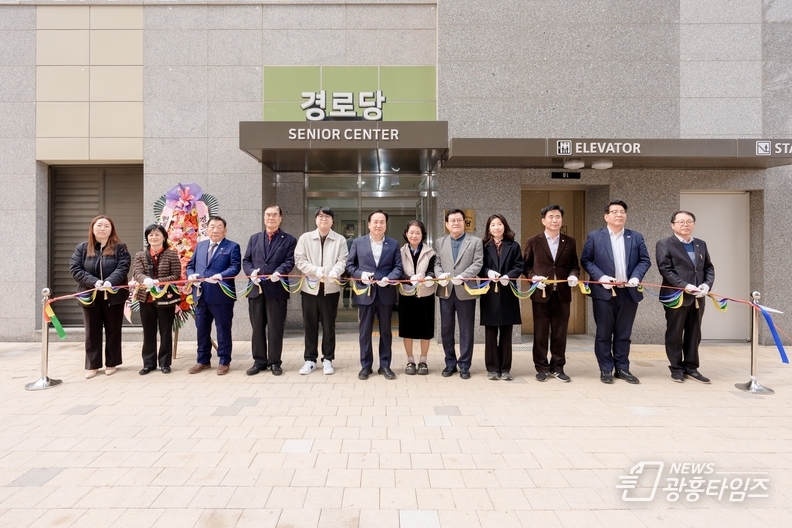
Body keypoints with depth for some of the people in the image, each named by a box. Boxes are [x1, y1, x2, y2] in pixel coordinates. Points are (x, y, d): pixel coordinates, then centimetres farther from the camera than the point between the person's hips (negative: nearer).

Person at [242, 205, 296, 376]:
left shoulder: (289, 240, 5)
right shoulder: (254, 238, 16)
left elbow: (289, 261, -6)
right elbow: (246, 260, 11)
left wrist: (279, 272, -25)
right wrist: (251, 272, -10)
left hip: (276, 289, -3)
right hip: (256, 289, 4)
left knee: (275, 328, 2)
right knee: (257, 328, 9)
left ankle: (274, 362, 13)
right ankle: (259, 361, 20)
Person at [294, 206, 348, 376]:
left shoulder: (340, 240, 3)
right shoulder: (305, 238, 5)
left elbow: (342, 261, -6)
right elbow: (299, 260, -3)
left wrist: (333, 273, -27)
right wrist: (317, 271, -17)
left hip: (331, 288, -1)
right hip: (310, 287, 1)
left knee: (329, 325, 7)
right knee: (310, 325, 8)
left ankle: (327, 359, 18)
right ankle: (310, 359, 19)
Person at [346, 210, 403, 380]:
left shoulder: (394, 244, 5)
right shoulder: (358, 242, 4)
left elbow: (398, 267, 1)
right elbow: (349, 265, 5)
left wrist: (388, 278, -17)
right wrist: (360, 274, -13)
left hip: (386, 293, 1)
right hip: (365, 292, 0)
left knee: (385, 331, 10)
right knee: (365, 331, 7)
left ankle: (385, 365, 21)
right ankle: (366, 366, 18)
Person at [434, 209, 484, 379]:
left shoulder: (475, 241, 3)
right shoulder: (440, 242, 13)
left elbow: (477, 264, -7)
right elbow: (437, 263, 8)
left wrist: (462, 277, -20)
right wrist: (439, 275, -13)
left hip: (465, 292, -3)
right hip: (445, 291, 3)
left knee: (466, 330, 3)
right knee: (446, 329, 9)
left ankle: (464, 365, 13)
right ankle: (450, 363, 22)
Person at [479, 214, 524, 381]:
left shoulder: (513, 246, 9)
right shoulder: (483, 246, 7)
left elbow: (519, 266, 1)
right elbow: (479, 267, 1)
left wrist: (508, 276, -17)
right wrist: (488, 272, -19)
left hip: (507, 294, 1)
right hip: (489, 294, 0)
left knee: (506, 332, 5)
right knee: (490, 333, 2)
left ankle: (505, 369, 11)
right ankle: (492, 368, 10)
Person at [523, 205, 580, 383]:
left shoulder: (570, 242, 9)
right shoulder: (533, 241, 2)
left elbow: (574, 265, 11)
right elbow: (526, 266, 5)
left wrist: (573, 276, -9)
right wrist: (533, 277, -13)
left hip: (562, 294, 2)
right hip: (541, 293, -2)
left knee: (560, 333, 8)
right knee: (540, 333, 5)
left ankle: (557, 367, 20)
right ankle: (541, 368, 16)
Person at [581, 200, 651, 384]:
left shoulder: (636, 237, 10)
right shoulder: (594, 237, 1)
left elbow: (645, 260, 8)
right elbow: (585, 260, -1)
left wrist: (636, 276, -9)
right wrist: (600, 277, -14)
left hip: (629, 292, 3)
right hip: (604, 292, -2)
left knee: (623, 334, 10)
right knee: (603, 334, 3)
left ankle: (622, 368, 19)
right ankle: (606, 370, 12)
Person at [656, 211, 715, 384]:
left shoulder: (701, 244, 15)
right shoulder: (664, 244, -4)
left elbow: (709, 267, 12)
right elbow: (665, 270, -12)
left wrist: (707, 284, -7)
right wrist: (685, 286, -20)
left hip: (697, 298, 6)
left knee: (694, 335, 11)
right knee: (675, 334, 4)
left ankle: (691, 367, 21)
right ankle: (676, 368, 13)